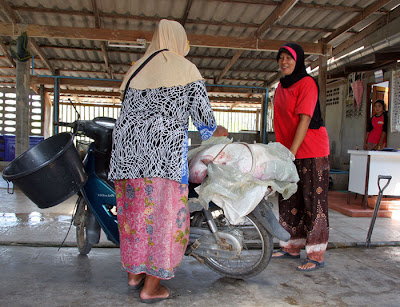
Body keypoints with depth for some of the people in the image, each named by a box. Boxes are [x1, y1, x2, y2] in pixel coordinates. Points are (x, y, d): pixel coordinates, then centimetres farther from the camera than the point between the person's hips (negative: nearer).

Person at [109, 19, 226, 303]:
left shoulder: (137, 69, 21)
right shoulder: (187, 69, 6)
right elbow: (201, 110, 2)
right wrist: (214, 131, 20)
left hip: (127, 140, 6)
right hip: (164, 144, -6)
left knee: (134, 208, 13)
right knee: (163, 211, -1)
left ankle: (134, 272, 26)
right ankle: (152, 287, 5)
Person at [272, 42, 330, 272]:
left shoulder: (307, 83, -9)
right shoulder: (281, 86, 15)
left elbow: (304, 120, -17)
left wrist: (292, 151, -22)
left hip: (311, 150, -7)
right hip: (288, 151, 8)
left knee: (313, 201, -4)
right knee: (289, 200, 10)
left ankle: (316, 256, 4)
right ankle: (291, 248, 22)